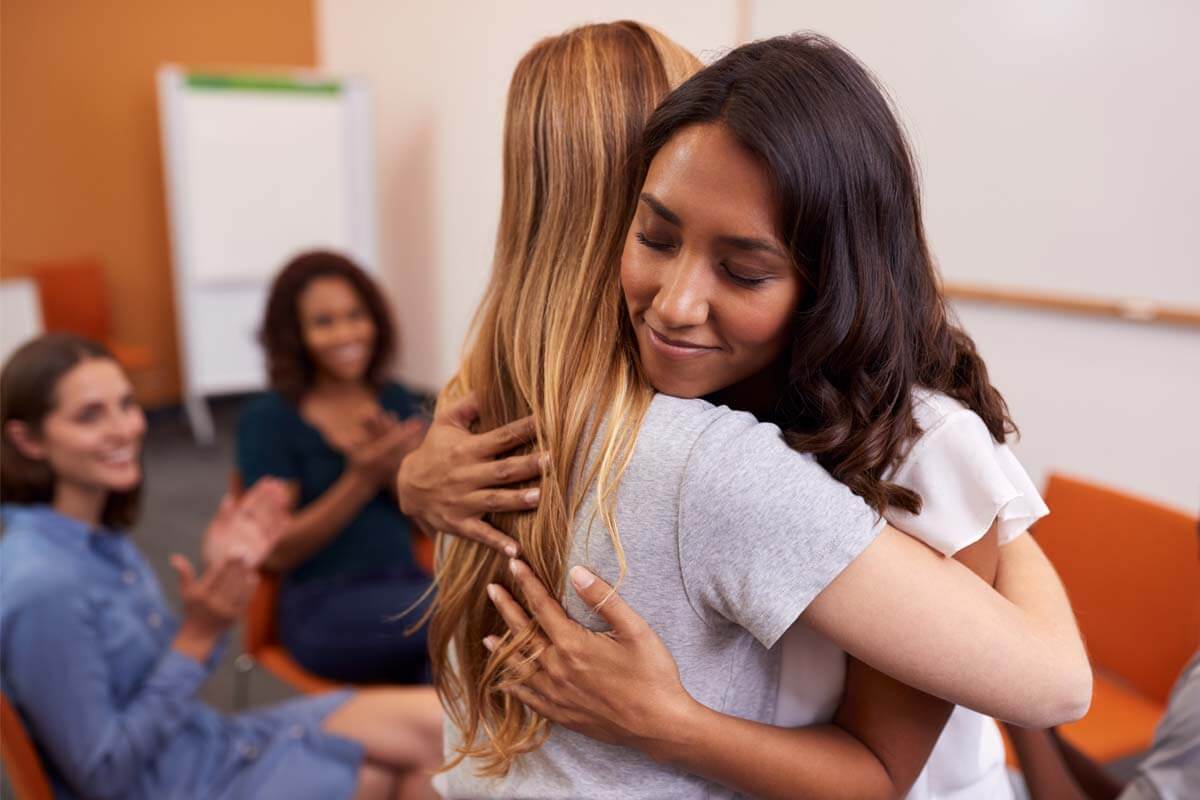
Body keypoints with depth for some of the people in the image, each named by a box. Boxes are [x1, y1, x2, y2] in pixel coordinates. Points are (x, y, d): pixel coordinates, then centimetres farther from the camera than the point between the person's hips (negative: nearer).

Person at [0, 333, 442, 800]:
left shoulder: (99, 536, -1)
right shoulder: (42, 587, -27)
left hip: (205, 744, 7)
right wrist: (199, 636, -25)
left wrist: (215, 583, -9)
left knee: (433, 723, 1)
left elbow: (164, 668, 6)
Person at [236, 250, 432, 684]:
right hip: (324, 607, -3)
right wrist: (362, 479, -18)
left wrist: (399, 466, -13)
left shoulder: (399, 402, 9)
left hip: (406, 588, 4)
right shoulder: (268, 419, -1)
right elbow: (278, 553, -6)